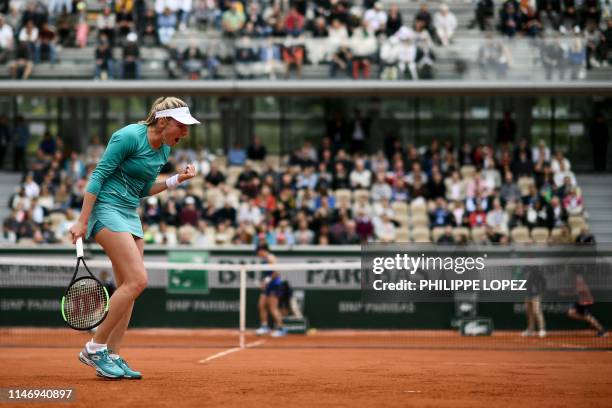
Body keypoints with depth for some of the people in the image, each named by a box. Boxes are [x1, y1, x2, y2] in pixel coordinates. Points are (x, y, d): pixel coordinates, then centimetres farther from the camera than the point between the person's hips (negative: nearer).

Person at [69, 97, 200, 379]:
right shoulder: (130, 136, -16)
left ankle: (112, 356, 8)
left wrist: (176, 179, 5)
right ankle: (94, 348, -11)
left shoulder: (163, 151, 10)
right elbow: (98, 175, -16)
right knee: (137, 280, -18)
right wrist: (82, 221, -19)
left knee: (128, 288, 4)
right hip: (106, 208, -9)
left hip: (130, 215, 9)